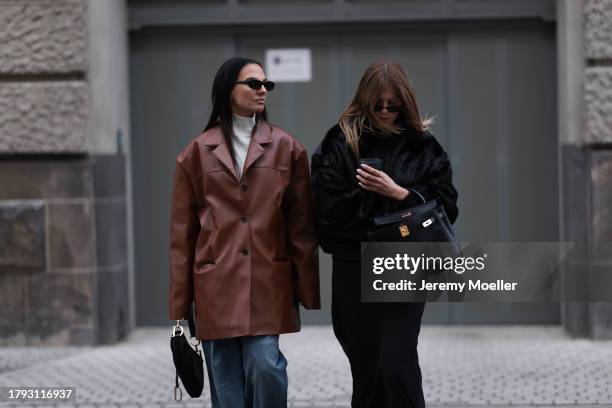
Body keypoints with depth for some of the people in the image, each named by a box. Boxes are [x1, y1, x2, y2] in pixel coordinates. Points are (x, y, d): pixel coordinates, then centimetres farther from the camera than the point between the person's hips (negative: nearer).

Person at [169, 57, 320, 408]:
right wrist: (180, 307, 6)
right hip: (216, 284, 1)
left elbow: (301, 224, 6)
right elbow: (182, 234, 8)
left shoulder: (286, 148, 7)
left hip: (268, 283, 0)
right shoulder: (198, 153, 7)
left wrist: (307, 289, 0)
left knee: (265, 365, -15)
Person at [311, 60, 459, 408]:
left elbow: (445, 206, -1)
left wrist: (397, 193, -13)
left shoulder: (423, 147, 5)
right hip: (353, 271, 0)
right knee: (366, 368, 6)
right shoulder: (342, 143, 0)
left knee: (396, 366, -9)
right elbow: (328, 209, -6)